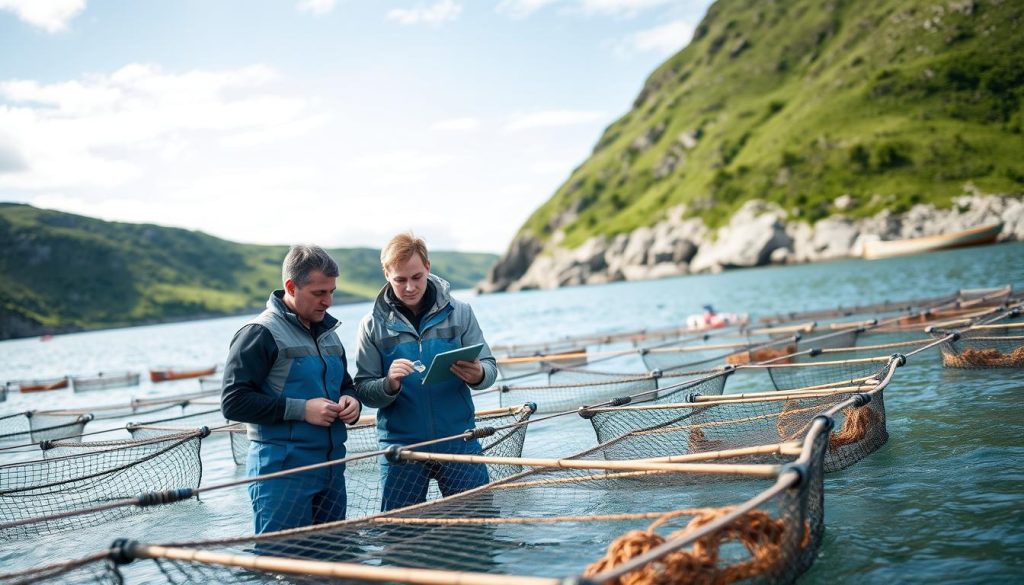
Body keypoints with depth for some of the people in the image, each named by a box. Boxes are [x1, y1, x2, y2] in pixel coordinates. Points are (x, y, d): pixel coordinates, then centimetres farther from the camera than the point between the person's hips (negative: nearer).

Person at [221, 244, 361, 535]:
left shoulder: (328, 332, 17)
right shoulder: (260, 332, -8)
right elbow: (233, 402, -14)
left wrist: (351, 402, 5)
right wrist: (301, 409, -19)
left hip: (332, 470, 8)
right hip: (282, 470, -7)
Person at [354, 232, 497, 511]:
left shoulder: (458, 312, 0)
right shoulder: (373, 325, 0)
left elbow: (489, 367, 2)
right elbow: (363, 391, -2)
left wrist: (478, 375, -21)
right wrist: (389, 385, -23)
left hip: (459, 442, 0)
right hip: (400, 445, 0)